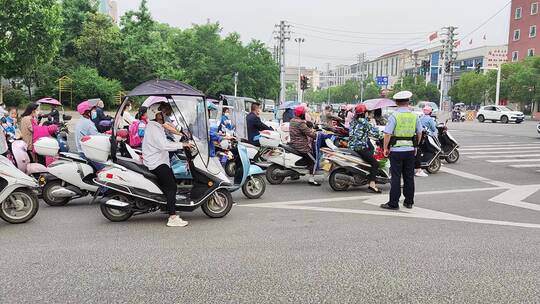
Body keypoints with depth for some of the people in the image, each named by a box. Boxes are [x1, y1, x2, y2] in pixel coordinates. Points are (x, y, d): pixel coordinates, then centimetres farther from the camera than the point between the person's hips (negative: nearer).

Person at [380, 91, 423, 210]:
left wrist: (385, 148, -5)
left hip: (396, 150, -4)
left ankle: (393, 203, 3)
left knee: (396, 177, -1)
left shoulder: (394, 116, -11)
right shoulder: (414, 116, 5)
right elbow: (419, 133, 13)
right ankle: (409, 202, 21)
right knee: (409, 176, 12)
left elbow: (387, 134, -15)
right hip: (410, 150, 5)